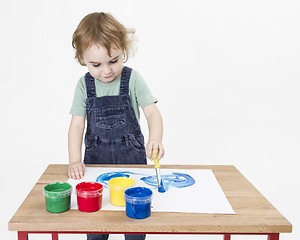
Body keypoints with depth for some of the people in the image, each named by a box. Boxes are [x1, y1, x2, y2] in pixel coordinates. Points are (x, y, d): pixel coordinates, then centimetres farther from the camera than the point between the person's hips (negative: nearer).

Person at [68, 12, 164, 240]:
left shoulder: (132, 79, -10)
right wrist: (75, 161, -15)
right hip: (96, 158, 2)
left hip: (132, 156, -1)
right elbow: (77, 124, -4)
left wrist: (155, 139, -33)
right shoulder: (84, 85, -4)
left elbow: (152, 111, -13)